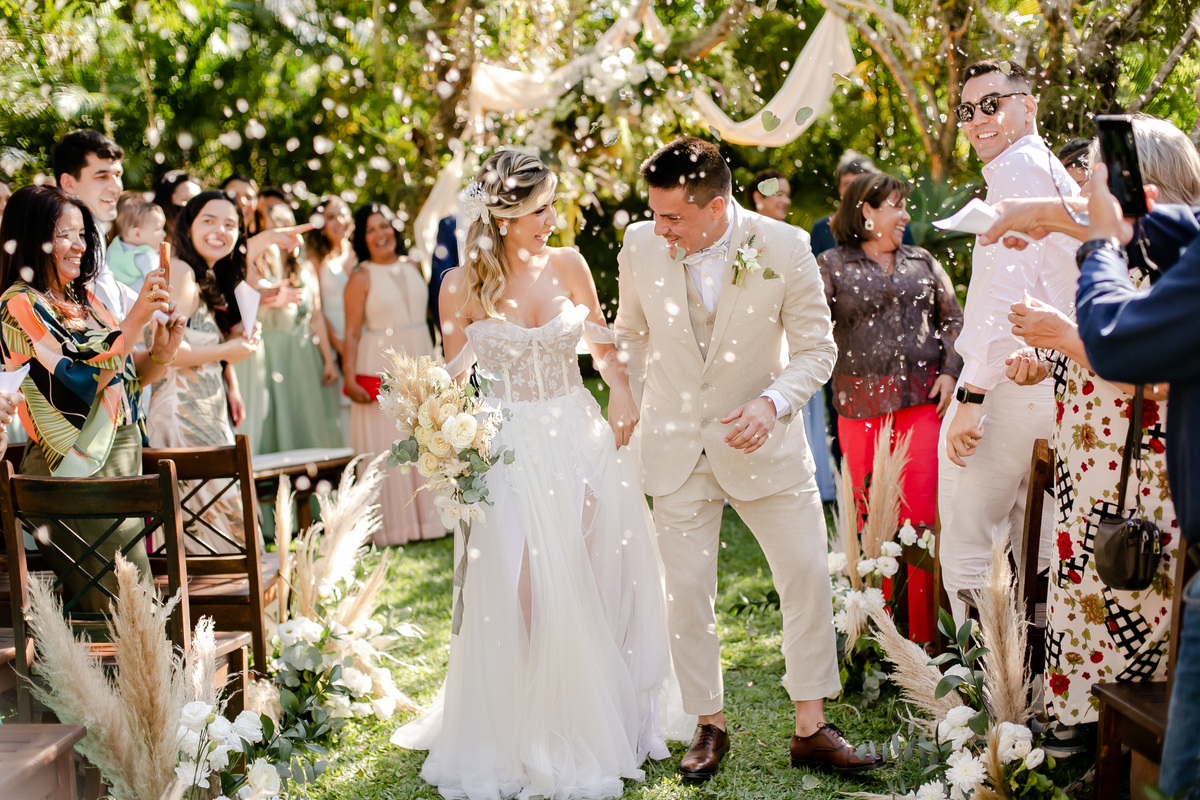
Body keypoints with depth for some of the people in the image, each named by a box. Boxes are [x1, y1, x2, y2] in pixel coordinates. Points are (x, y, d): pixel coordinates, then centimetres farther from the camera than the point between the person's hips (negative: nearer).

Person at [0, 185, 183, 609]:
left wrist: (160, 355, -4)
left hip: (124, 458, 8)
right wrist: (135, 319, -24)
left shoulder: (83, 297, 13)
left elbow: (127, 377, 17)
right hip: (77, 472, -8)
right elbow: (77, 385, -22)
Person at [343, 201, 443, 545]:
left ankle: (426, 516, 21)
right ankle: (392, 524, 7)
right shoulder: (361, 277, -5)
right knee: (386, 447, -1)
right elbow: (352, 333, -8)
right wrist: (350, 377, -16)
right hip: (380, 370, -5)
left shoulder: (413, 268, 9)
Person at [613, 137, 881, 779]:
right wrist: (625, 402, 10)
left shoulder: (784, 248, -15)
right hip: (676, 445, 1)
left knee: (807, 577, 1)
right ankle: (709, 727, 22)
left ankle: (811, 729, 15)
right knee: (686, 591, 4)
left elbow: (817, 349, -7)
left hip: (762, 440, -1)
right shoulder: (641, 246, -9)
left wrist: (772, 403, -22)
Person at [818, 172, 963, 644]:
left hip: (923, 400, 2)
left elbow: (953, 320, 17)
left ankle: (924, 634, 2)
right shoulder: (832, 266, 8)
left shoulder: (923, 263, 19)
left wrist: (950, 371, 3)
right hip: (861, 405, -2)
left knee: (923, 515, -5)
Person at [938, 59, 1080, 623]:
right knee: (1037, 548, 16)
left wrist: (972, 395, -22)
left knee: (964, 551, -3)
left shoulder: (1016, 167, -10)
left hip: (1008, 383, -10)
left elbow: (1008, 284, -20)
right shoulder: (1059, 177, 21)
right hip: (1055, 385, 10)